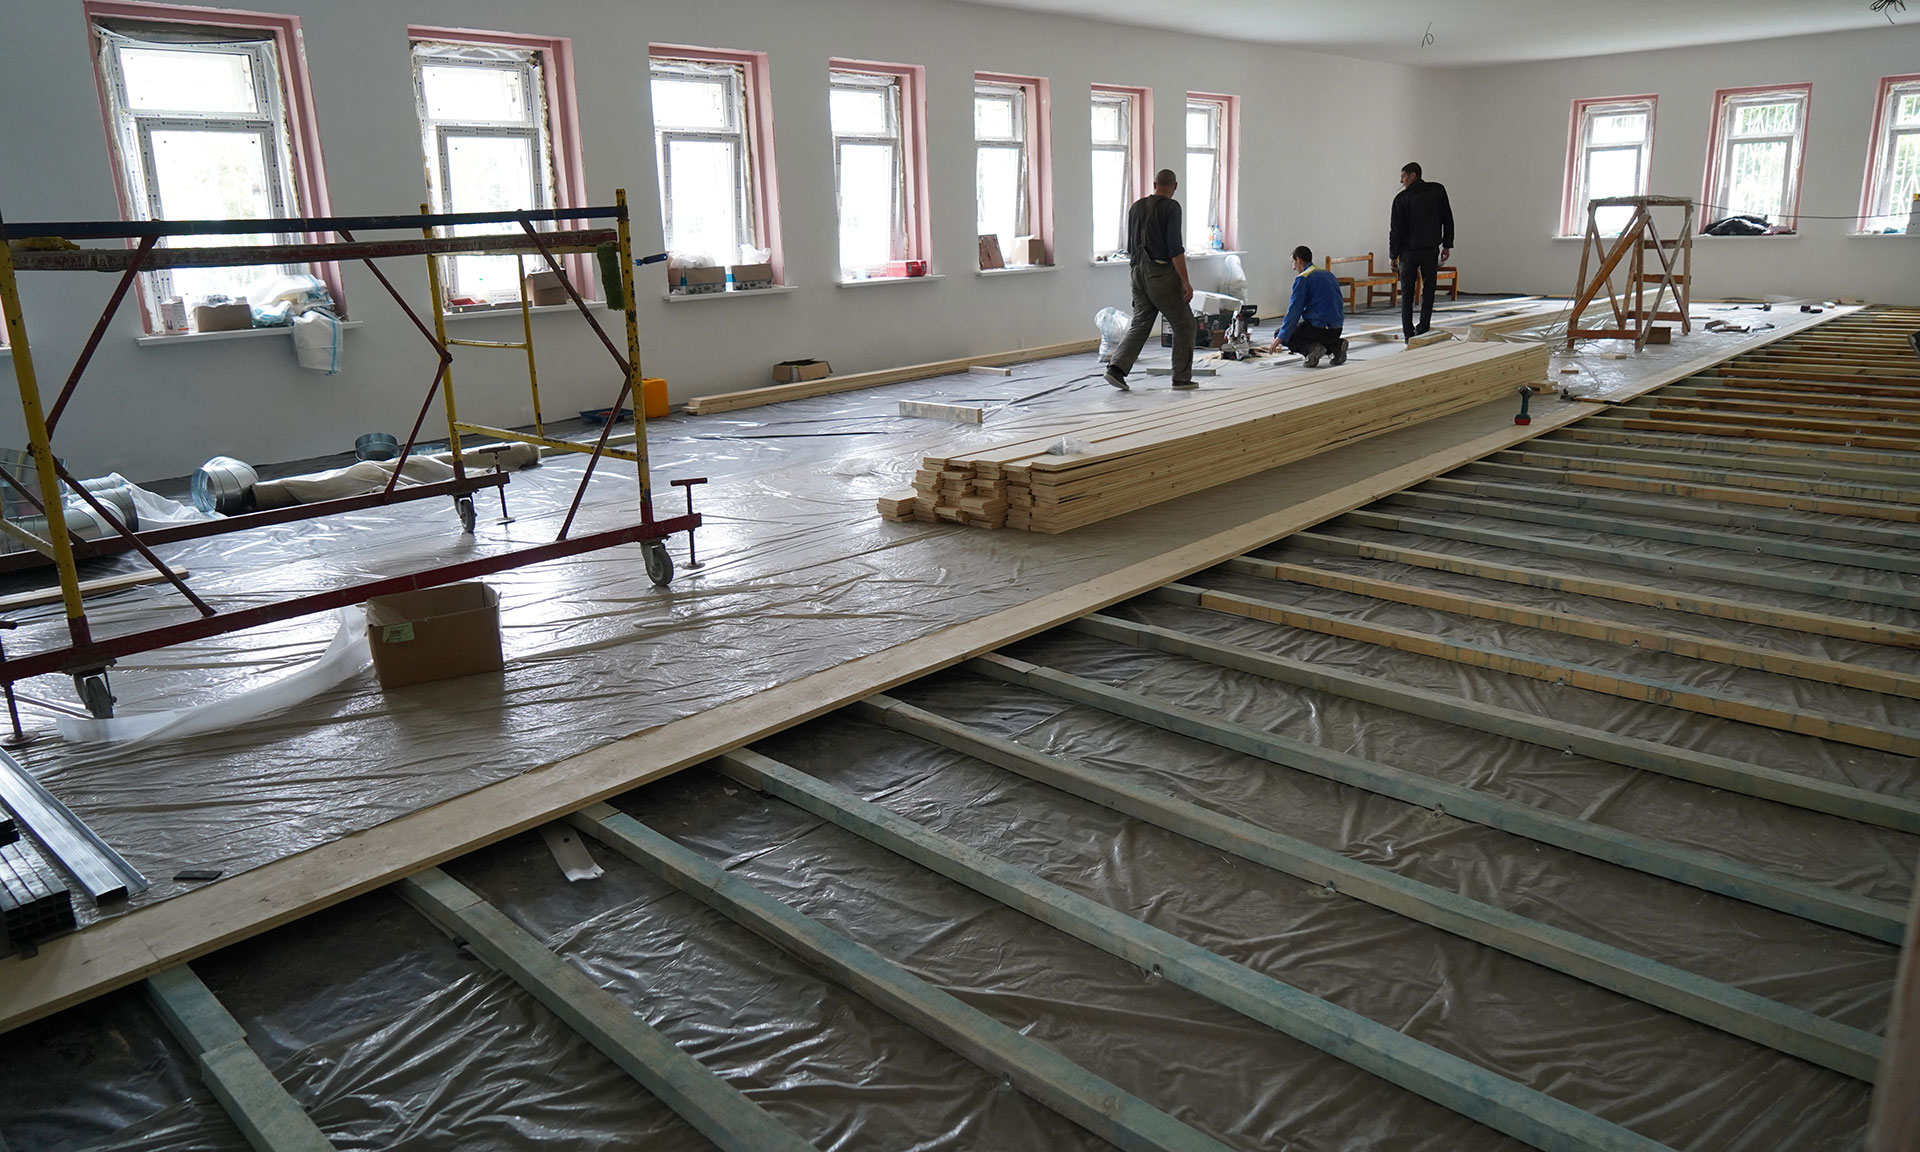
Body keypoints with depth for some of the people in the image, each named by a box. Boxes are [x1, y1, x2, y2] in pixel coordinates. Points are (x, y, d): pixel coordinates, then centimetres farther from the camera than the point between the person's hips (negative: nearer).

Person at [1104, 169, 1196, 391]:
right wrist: (1185, 281, -15)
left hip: (1138, 272, 6)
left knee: (1140, 324, 10)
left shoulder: (1136, 207, 11)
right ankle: (1181, 378, 7)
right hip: (1162, 273, -6)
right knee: (1184, 324, 6)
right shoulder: (1171, 207, -10)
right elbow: (1175, 248, -17)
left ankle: (1117, 368, -6)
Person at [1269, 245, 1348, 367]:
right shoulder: (1328, 274, 17)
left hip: (1318, 327, -8)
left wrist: (1281, 337, -7)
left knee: (1280, 335, 10)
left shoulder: (1302, 278, -9)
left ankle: (1311, 348, -13)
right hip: (1336, 330, 8)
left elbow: (1294, 311, -13)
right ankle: (1335, 345, 8)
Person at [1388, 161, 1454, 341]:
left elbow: (1396, 230, -6)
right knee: (1429, 291, 11)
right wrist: (1447, 245, 13)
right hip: (1431, 250, 2)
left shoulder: (1402, 198, -7)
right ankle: (1423, 330, 4)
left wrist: (1393, 257, 0)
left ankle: (1409, 335, 2)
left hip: (1408, 252, -2)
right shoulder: (1438, 190, 4)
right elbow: (1448, 219, 7)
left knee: (1407, 294, 5)